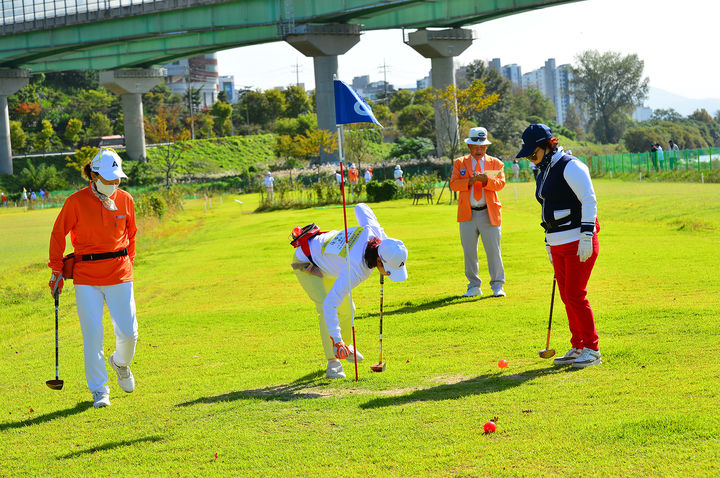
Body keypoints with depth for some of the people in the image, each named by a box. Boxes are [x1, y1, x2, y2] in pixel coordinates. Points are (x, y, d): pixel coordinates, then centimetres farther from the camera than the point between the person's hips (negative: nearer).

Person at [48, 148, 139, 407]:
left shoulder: (125, 200, 4)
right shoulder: (76, 201, -6)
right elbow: (58, 234, 3)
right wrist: (56, 270, 2)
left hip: (119, 274, 2)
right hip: (86, 277, -2)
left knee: (128, 332, -1)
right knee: (93, 335, -4)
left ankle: (120, 362, 34)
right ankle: (99, 390, 9)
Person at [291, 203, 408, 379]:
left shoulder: (374, 231, -27)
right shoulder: (356, 270, -43)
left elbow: (360, 208, -5)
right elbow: (329, 304, -42)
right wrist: (336, 341, -43)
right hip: (305, 262, -8)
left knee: (347, 308, 14)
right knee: (324, 308, -25)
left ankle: (342, 344, 41)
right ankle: (333, 362, -18)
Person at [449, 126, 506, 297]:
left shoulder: (495, 163, 9)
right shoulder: (459, 163, 12)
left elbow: (501, 184, -4)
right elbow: (453, 184, 0)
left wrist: (486, 180, -22)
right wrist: (470, 181, -16)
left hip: (489, 213, -1)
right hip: (467, 213, 1)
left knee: (493, 251, -2)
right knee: (469, 252, 5)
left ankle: (497, 285, 8)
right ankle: (474, 286, 15)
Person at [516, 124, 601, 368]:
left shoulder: (570, 166, -10)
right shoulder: (543, 173, 17)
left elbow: (589, 201, -15)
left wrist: (586, 236, -20)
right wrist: (549, 243, 22)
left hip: (579, 242, -9)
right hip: (558, 245, 9)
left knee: (575, 295, -10)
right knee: (567, 297, 8)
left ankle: (592, 350, -2)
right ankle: (577, 347, 16)